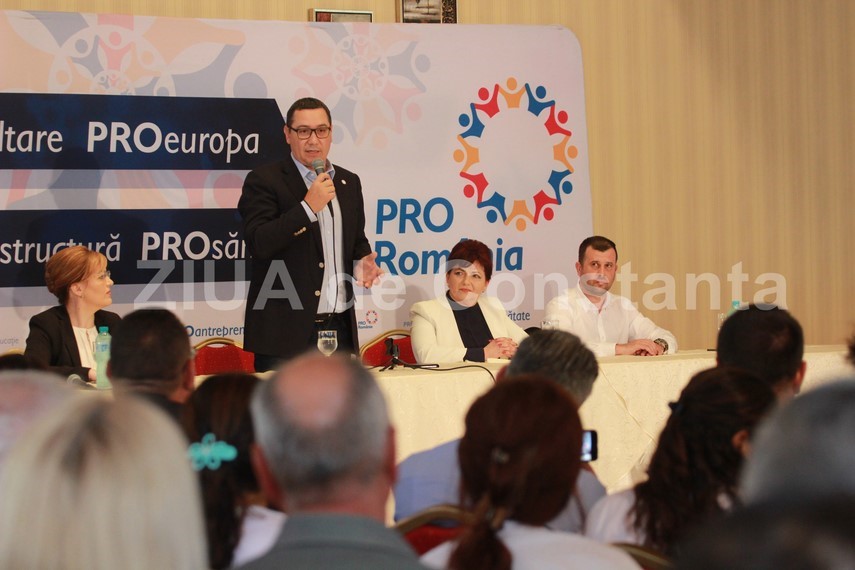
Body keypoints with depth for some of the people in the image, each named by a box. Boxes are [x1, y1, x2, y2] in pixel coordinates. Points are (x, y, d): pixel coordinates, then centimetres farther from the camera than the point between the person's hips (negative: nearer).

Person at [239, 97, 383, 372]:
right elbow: (258, 243, -14)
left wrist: (361, 263, 3)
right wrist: (308, 207, -19)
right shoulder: (264, 180, -2)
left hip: (339, 328, 5)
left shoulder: (349, 183, 16)